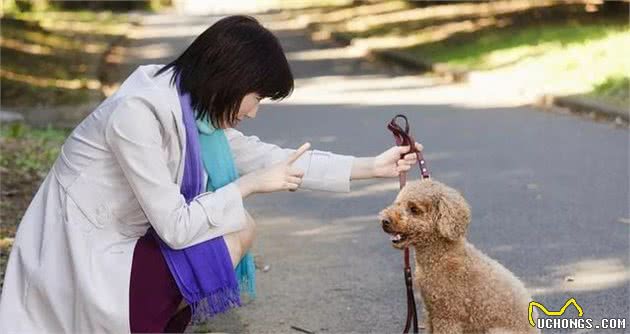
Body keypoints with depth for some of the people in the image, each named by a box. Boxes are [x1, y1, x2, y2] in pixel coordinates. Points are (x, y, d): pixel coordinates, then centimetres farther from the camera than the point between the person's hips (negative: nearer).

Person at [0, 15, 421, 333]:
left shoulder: (192, 106, 0)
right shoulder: (138, 112, -27)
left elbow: (268, 156, 7)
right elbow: (175, 228, -24)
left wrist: (371, 166, 6)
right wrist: (249, 185, -13)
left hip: (115, 241, 9)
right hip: (78, 260, -9)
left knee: (242, 228, 2)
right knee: (232, 238, -16)